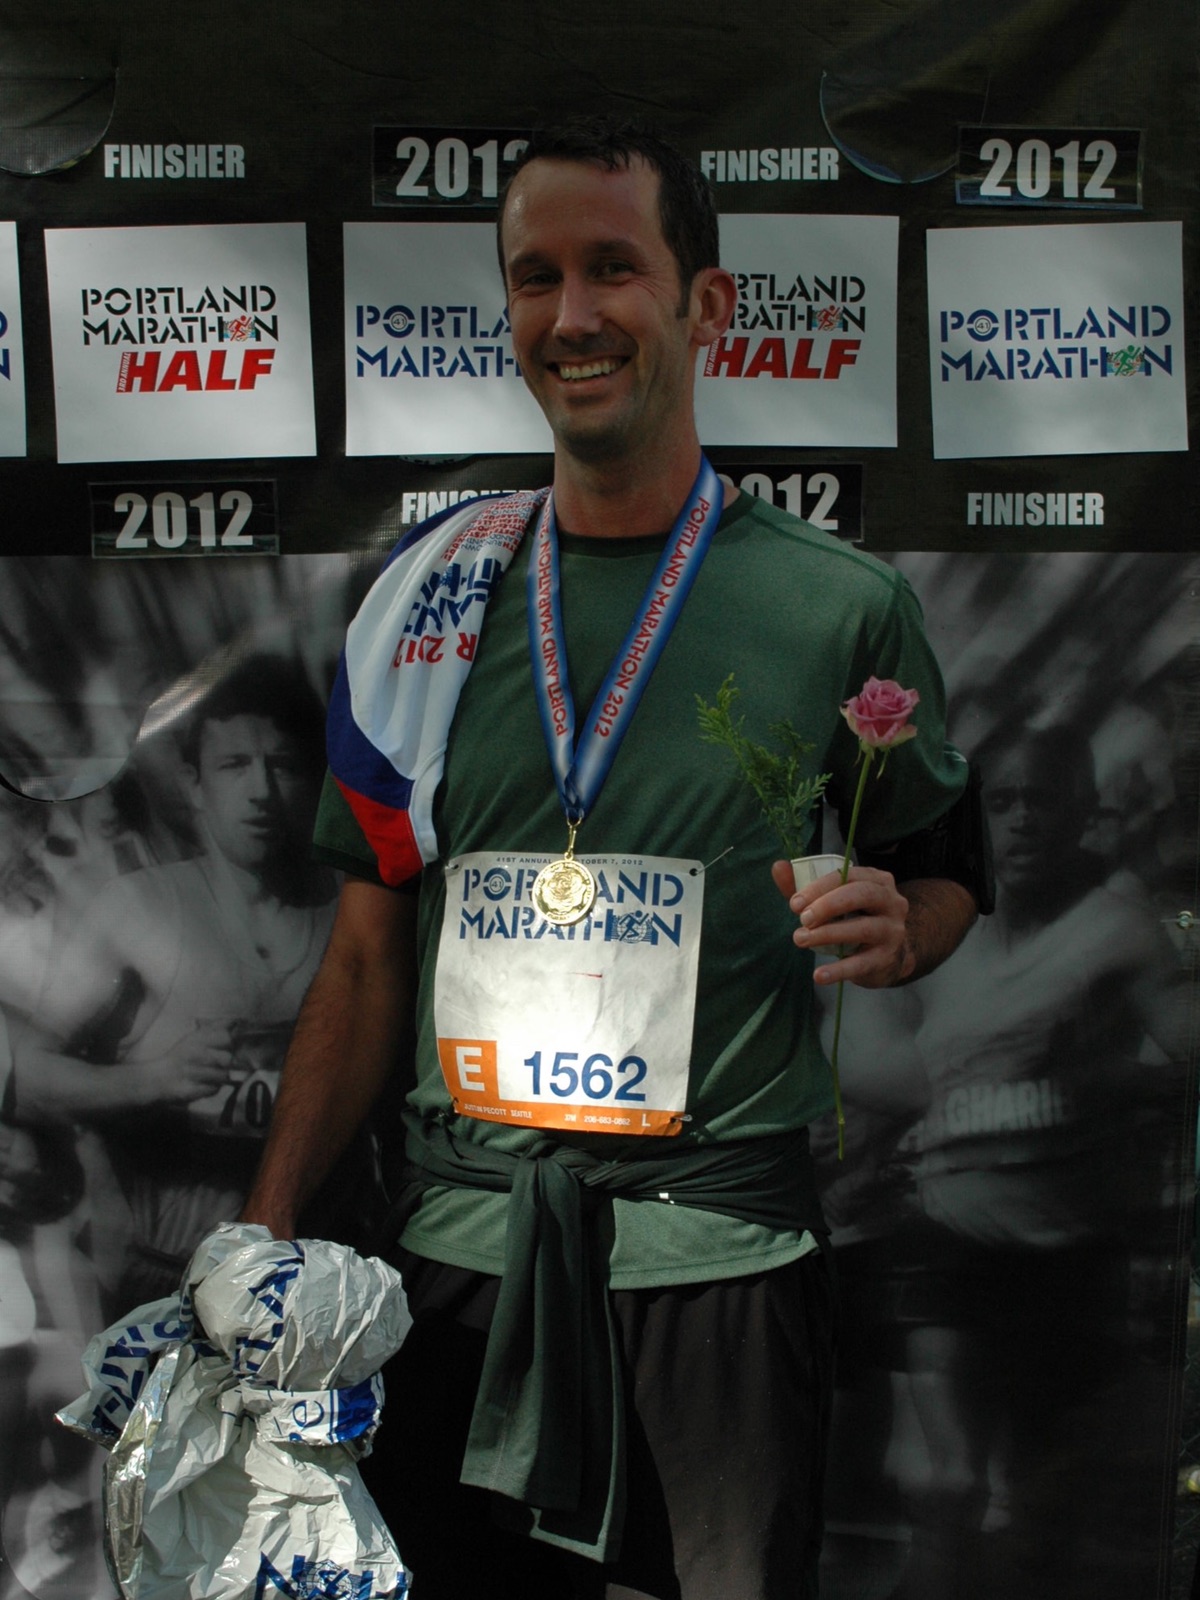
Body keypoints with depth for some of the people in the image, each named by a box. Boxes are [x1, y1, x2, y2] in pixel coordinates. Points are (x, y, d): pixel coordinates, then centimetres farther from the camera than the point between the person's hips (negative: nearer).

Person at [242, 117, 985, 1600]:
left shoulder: (842, 605, -3)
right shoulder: (427, 596, 4)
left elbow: (944, 869, 10)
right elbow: (370, 950, 8)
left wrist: (895, 928, -14)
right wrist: (268, 1227, 2)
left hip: (718, 1244, -2)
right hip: (462, 1238, 2)